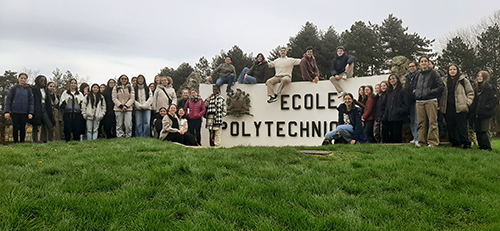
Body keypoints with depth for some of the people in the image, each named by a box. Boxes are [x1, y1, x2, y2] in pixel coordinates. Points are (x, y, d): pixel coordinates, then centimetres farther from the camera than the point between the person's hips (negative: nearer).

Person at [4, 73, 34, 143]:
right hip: (14, 112, -1)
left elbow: (31, 102, 5)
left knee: (23, 128, 4)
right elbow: (8, 100, 2)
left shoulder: (28, 89, 7)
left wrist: (30, 113, -6)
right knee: (15, 128, 1)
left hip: (24, 113, 1)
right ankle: (15, 142, 11)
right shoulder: (13, 88, 4)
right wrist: (7, 112, -7)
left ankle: (22, 142, 13)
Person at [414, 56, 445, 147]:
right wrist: (416, 93, 13)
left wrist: (431, 92, -9)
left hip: (431, 101, -5)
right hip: (419, 102, 5)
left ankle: (433, 141, -5)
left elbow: (441, 86, -2)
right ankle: (422, 141, 7)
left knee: (432, 122, -7)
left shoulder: (433, 73, 3)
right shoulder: (418, 75, 19)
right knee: (421, 122, 3)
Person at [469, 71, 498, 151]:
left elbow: (494, 100, -8)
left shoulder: (490, 88, -3)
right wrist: (472, 112, 12)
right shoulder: (477, 88, 18)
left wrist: (486, 106, -16)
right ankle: (481, 146, 14)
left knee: (485, 130, -7)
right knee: (478, 131, 7)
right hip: (477, 114, 7)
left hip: (485, 114, -7)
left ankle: (487, 147, -2)